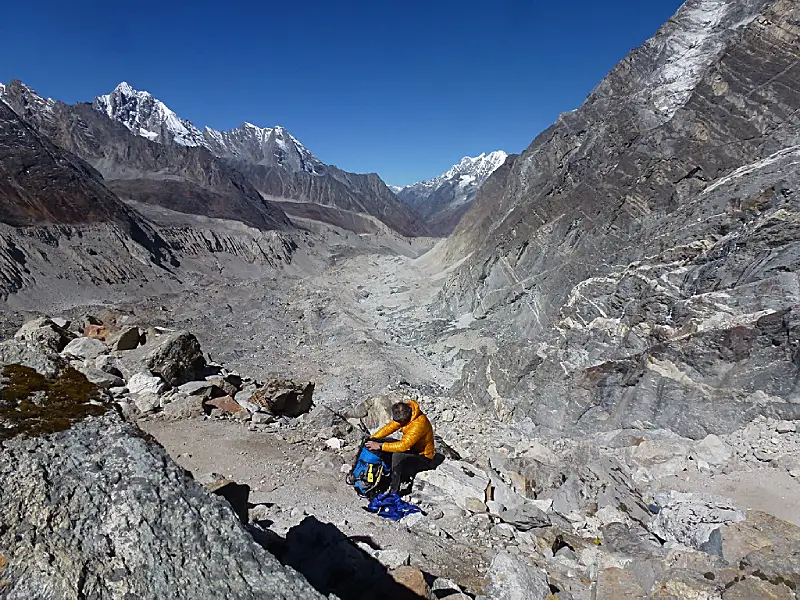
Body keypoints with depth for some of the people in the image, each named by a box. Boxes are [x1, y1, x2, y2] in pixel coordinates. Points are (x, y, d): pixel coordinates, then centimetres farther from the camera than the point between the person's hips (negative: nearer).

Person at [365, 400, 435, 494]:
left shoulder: (420, 423, -34)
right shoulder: (403, 415, -10)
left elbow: (404, 445, -37)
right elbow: (390, 427, -3)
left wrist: (380, 446, -36)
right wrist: (372, 439, -13)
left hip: (423, 457, -8)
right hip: (411, 448, 9)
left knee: (397, 457, -34)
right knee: (383, 441, -2)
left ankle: (394, 493, -24)